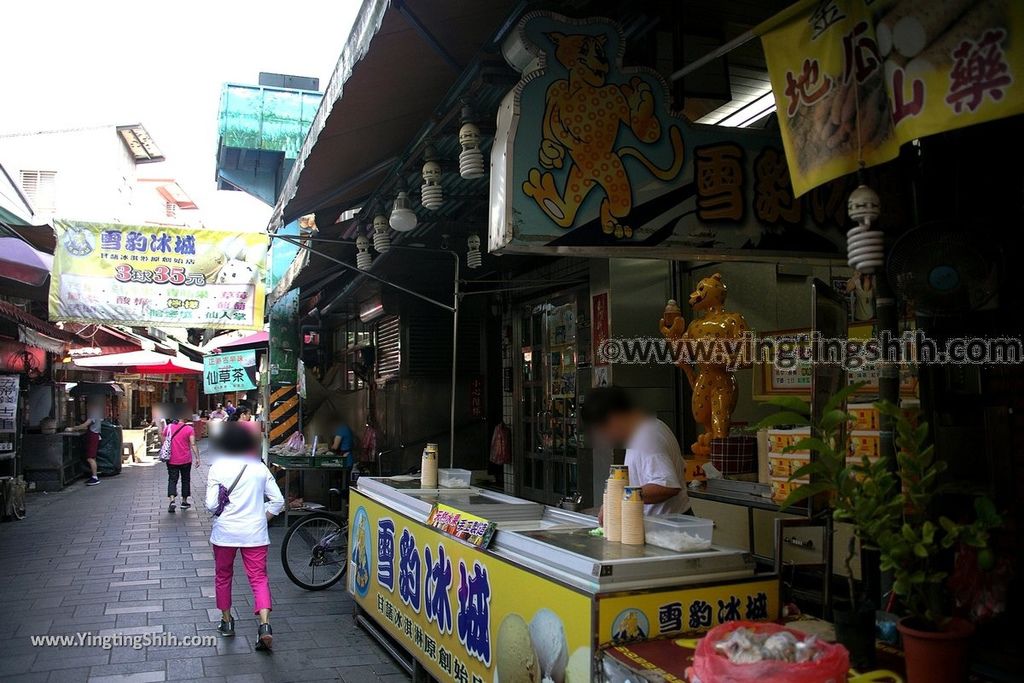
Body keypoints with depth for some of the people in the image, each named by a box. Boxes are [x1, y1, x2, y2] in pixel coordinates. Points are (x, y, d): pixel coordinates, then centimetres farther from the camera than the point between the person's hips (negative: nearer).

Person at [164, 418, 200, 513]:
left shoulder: (168, 427, 2)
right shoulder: (189, 429, -9)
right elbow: (193, 444, -14)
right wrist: (197, 458, -10)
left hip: (172, 460, 2)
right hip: (185, 460, -2)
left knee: (172, 480, 5)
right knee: (185, 480, 13)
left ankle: (171, 500, -15)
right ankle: (184, 502, 21)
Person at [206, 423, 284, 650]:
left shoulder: (217, 468, -6)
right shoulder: (259, 467, 0)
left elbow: (211, 505, -9)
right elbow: (278, 500, -1)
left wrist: (220, 508, 12)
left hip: (225, 531, -1)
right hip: (255, 533, 1)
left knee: (223, 576, 20)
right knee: (259, 578, 3)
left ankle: (226, 621, 32)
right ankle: (264, 623, -15)